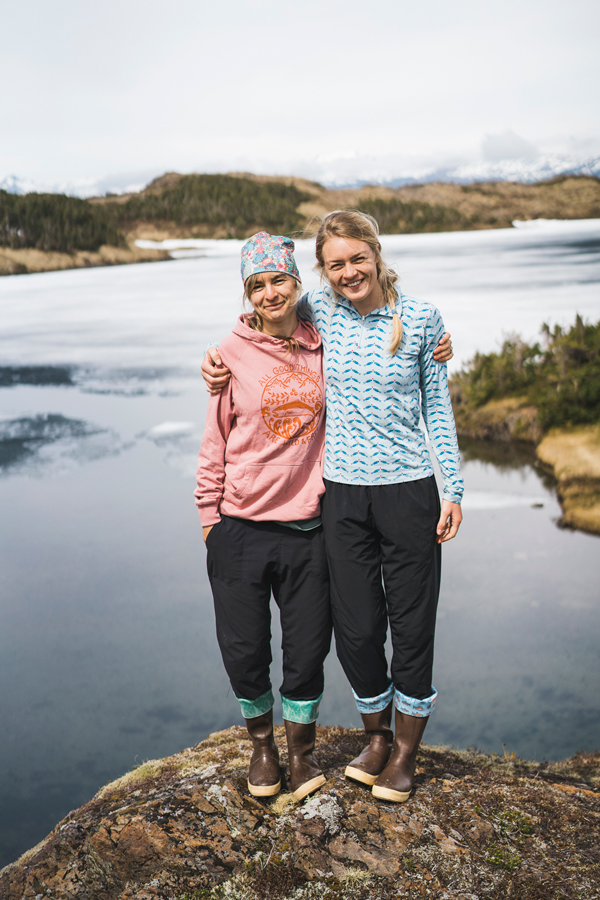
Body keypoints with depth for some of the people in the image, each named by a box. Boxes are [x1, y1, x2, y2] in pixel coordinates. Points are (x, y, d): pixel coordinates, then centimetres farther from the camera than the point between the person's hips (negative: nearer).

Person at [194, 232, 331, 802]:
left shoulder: (323, 346, 3)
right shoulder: (234, 352, -3)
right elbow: (215, 443, 2)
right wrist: (209, 515, 3)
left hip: (306, 525, 2)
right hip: (241, 526, -1)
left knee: (307, 648, 9)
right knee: (244, 652, 8)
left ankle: (301, 748, 33)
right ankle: (261, 742, 35)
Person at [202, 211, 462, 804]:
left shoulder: (421, 318, -2)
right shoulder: (319, 312, 1)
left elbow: (437, 405, 4)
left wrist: (453, 487, 2)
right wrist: (220, 356, 3)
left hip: (409, 491, -1)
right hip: (342, 493, 2)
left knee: (412, 626, 8)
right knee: (356, 629, 8)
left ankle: (406, 751, 30)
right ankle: (376, 736, 35)